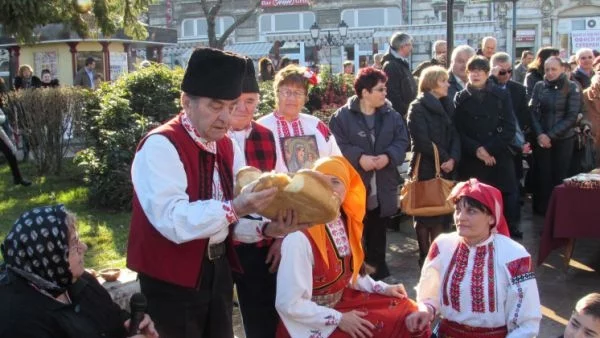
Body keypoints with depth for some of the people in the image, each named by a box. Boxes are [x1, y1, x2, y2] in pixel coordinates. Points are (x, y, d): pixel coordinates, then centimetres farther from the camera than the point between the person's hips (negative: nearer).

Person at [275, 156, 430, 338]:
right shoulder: (300, 237, -26)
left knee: (405, 311, 5)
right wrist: (338, 319, -19)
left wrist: (383, 288, 4)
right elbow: (289, 304, -24)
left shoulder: (345, 222, -3)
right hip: (312, 322, -7)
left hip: (341, 301, 7)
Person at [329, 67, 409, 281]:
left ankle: (378, 272, 32)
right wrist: (359, 157, -22)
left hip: (383, 188, 4)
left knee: (378, 233, 17)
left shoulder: (391, 115, 5)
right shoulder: (342, 117, -8)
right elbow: (336, 146, -12)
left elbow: (402, 141, 3)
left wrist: (388, 156, -15)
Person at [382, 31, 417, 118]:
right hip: (399, 115, -10)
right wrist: (403, 112, -20)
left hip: (407, 112, 10)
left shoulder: (403, 64, 18)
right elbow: (393, 93, -22)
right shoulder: (391, 66, -15)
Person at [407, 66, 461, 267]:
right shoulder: (418, 107, -7)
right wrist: (443, 158, -11)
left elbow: (455, 135, 6)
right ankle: (425, 257, 11)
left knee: (442, 213, 8)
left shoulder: (447, 106, 14)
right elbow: (422, 141, -16)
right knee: (424, 215, 2)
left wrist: (453, 159, -11)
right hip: (425, 169, -6)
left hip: (446, 169, 6)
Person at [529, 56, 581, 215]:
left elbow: (572, 117, -7)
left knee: (560, 176, 1)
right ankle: (541, 210, 15)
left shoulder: (572, 87, -2)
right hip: (541, 139, 2)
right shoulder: (539, 86, 5)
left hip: (564, 139, -2)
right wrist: (540, 134, -13)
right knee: (542, 175, 2)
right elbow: (533, 111, 2)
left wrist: (551, 135, -13)